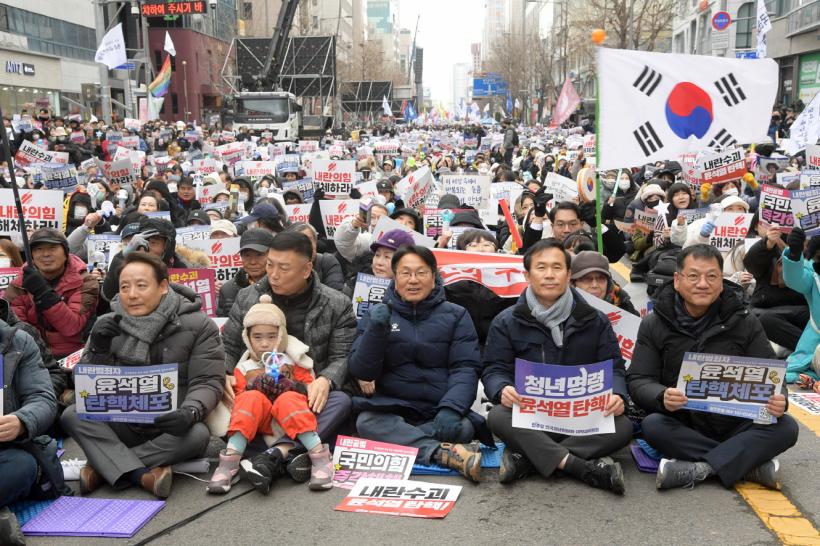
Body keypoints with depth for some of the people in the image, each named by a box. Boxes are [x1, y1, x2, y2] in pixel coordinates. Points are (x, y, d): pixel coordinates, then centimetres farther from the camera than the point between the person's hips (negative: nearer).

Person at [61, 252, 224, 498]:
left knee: (197, 434, -33)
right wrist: (98, 349, -19)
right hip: (122, 426, 2)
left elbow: (208, 383, -11)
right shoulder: (107, 325, 0)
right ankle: (141, 474, -31)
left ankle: (104, 466, -20)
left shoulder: (198, 325, -8)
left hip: (171, 427, -2)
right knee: (72, 415, -21)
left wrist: (190, 413, -32)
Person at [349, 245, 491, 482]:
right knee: (366, 422, -31)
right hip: (392, 410, 0)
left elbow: (465, 368, -4)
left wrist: (451, 408, -23)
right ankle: (444, 452, -37)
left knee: (463, 427, -31)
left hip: (441, 413, 0)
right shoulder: (376, 314, 9)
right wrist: (375, 331, -16)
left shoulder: (456, 315, 7)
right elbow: (361, 372, 1)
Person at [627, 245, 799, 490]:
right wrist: (662, 397, -31)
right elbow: (638, 380, -7)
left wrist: (778, 400, -22)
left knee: (786, 427, -23)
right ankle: (752, 464, -24)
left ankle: (700, 469, -29)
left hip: (736, 427, 2)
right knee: (653, 424, -32)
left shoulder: (745, 322, 3)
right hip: (681, 429, -1)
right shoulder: (654, 324, -2)